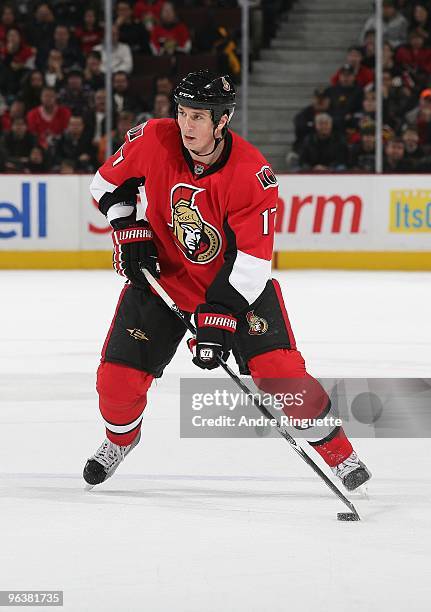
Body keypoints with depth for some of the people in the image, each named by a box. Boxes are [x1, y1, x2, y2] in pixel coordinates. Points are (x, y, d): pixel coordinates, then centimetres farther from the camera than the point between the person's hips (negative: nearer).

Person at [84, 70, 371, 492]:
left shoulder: (252, 175, -26)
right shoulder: (153, 140, -18)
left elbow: (250, 258, -24)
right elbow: (108, 183, 2)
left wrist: (218, 319, -29)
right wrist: (128, 232, -10)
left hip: (235, 279, -2)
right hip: (163, 273, 2)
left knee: (279, 369, -18)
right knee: (118, 375, -4)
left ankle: (338, 451, 0)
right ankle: (121, 437, 31)